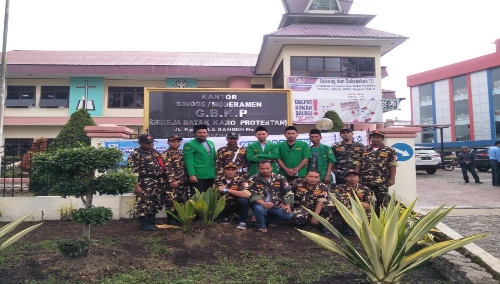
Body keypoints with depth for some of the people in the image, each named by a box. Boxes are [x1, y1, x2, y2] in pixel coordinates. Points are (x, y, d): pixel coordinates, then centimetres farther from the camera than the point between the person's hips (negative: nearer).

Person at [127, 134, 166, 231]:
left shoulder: (155, 152, 15)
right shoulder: (136, 154, -10)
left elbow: (162, 165, 21)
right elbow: (133, 171, -15)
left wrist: (164, 181, 18)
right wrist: (136, 185, -20)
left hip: (158, 182, 8)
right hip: (145, 183, -8)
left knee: (158, 203, 15)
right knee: (144, 203, -2)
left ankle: (152, 220, 31)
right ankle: (145, 223, 11)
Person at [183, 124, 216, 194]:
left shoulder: (211, 143, 18)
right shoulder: (189, 144, -4)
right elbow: (189, 161, -12)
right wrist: (192, 174, -22)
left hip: (211, 176, 7)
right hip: (198, 176, -7)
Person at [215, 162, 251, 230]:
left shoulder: (240, 180, -18)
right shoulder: (219, 180, -6)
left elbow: (247, 195, -35)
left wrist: (227, 190, -34)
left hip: (237, 204, -3)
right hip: (225, 205, 3)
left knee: (243, 200, -33)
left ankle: (243, 221, -10)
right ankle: (226, 217, 12)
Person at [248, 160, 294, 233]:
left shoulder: (280, 178, -1)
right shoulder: (253, 179, -9)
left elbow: (288, 192, 0)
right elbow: (252, 194, -19)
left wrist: (288, 205, -12)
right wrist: (263, 203, -35)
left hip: (276, 206, 4)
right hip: (261, 205, -3)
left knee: (289, 215, -16)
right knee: (259, 209, -37)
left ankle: (270, 219, 12)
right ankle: (261, 225, -4)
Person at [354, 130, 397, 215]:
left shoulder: (389, 150, 3)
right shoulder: (362, 150, 8)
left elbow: (392, 166, 1)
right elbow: (357, 165, 6)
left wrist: (392, 178, -6)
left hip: (382, 182, -1)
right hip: (365, 181, 2)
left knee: (382, 202, 4)